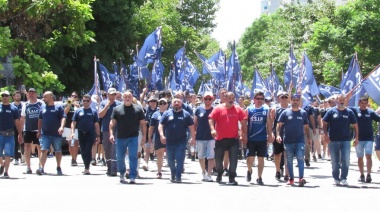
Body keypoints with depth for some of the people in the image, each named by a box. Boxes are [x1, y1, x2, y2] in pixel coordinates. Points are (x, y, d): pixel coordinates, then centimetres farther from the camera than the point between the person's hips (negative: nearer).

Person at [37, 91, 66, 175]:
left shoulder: (58, 107, 1)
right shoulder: (43, 107, 13)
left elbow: (63, 117, -7)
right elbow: (40, 119, 18)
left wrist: (62, 127, -23)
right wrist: (39, 131, 14)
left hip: (56, 134, -2)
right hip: (45, 134, 2)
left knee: (58, 151, 10)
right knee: (44, 150, -12)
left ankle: (59, 168, 24)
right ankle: (41, 168, -20)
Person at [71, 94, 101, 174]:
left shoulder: (93, 111, 6)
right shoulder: (78, 111, 8)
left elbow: (96, 125, 7)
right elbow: (74, 123, 6)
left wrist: (98, 136, 3)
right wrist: (73, 132, -8)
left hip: (90, 134, -2)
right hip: (81, 134, 3)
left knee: (88, 151, -11)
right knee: (83, 151, 8)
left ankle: (87, 168, -11)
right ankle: (86, 167, 21)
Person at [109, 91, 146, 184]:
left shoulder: (138, 109, 4)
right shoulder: (117, 109, 5)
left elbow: (143, 123, 6)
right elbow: (112, 123, 3)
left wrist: (144, 136, -1)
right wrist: (111, 134, -9)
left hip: (133, 137, -1)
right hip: (120, 137, 1)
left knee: (133, 157, -9)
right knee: (120, 158, 11)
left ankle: (132, 177, -7)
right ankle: (122, 174, 34)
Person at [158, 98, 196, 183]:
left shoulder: (186, 114, 6)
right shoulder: (167, 113, 7)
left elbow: (191, 127, 7)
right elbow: (161, 125, 3)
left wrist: (193, 138, 0)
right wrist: (161, 135, -12)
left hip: (181, 141, -2)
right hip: (169, 141, 2)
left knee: (180, 159, -10)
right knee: (170, 160, 9)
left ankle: (178, 176, -6)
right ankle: (173, 174, 30)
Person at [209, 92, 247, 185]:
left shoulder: (238, 110, 4)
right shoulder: (218, 108, -1)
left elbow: (243, 122, 7)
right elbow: (211, 119, -8)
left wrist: (244, 135, 1)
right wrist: (212, 129, -23)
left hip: (233, 139, 0)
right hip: (220, 139, 0)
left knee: (233, 159, -7)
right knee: (218, 158, 10)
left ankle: (232, 178, -2)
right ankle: (219, 173, 36)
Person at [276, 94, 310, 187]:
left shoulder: (303, 113, 7)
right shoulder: (286, 112, 2)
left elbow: (306, 127, 13)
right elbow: (279, 125, 0)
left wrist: (308, 138, 6)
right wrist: (278, 135, -14)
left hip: (300, 140, 0)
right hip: (288, 141, 0)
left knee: (300, 158, -12)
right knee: (289, 160, 8)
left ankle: (301, 178, -19)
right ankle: (291, 178, 18)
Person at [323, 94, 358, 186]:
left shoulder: (349, 112, 5)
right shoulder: (331, 111, 2)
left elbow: (355, 125, 8)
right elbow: (324, 124, 3)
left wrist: (356, 137, 1)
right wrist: (326, 135, -8)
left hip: (345, 140, 0)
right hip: (333, 140, 0)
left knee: (345, 160, -6)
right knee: (335, 161, 7)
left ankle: (343, 178, 2)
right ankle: (336, 178, 17)